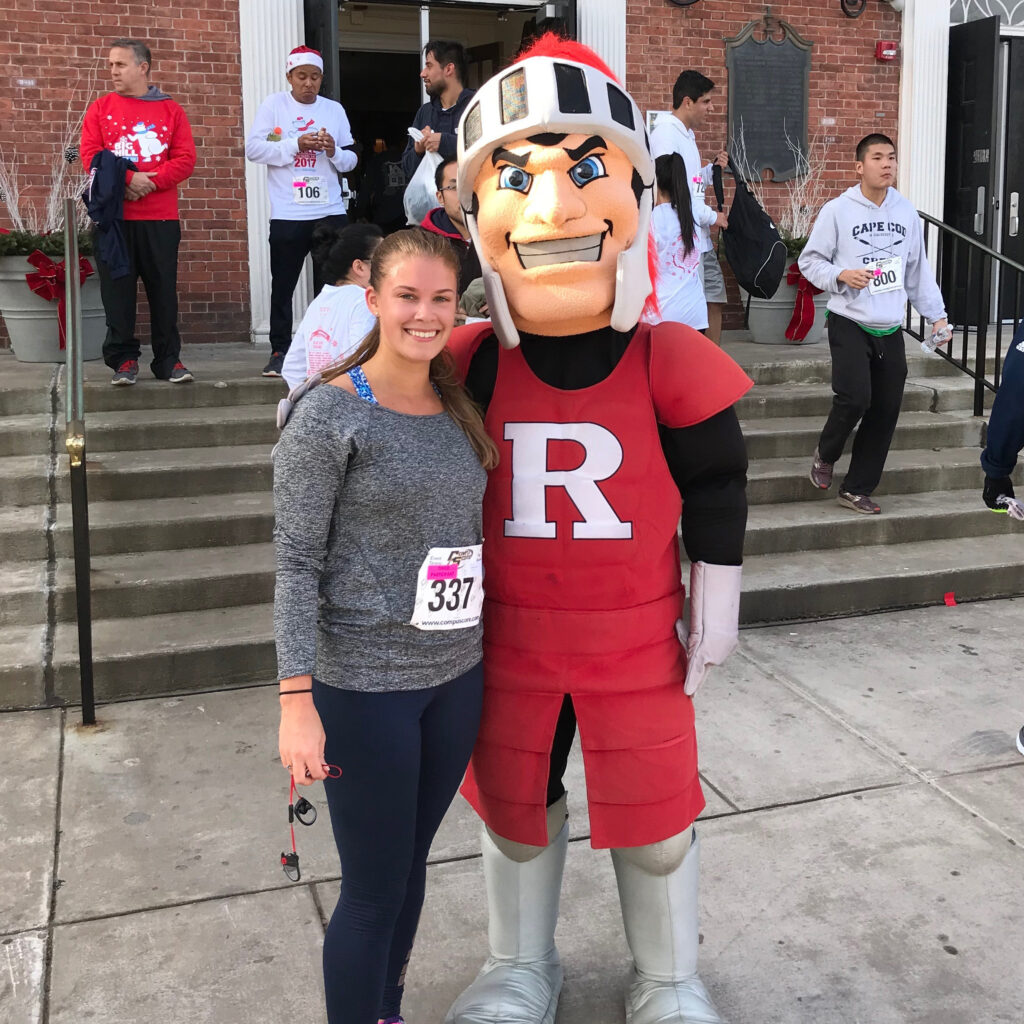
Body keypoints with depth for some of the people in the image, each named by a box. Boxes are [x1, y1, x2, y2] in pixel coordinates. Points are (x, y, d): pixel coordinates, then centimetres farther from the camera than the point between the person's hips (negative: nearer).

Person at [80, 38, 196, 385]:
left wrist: (150, 181, -13)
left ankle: (168, 359, 10)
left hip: (161, 217, -1)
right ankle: (123, 359, 9)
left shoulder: (170, 110, 9)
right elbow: (90, 154, 1)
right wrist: (126, 179, -14)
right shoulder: (100, 108, 11)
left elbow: (185, 158, 0)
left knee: (163, 289, 2)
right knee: (117, 289, 0)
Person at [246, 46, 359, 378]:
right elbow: (253, 149, -7)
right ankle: (280, 351, 10)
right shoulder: (273, 105, 3)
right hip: (287, 214, -2)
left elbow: (350, 161, 11)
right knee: (283, 285, 2)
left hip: (330, 212, 2)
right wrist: (296, 144, -15)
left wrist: (334, 151, -11)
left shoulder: (335, 109, 11)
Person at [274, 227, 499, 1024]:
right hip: (363, 685, -5)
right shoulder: (328, 416, -11)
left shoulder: (459, 408, 6)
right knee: (374, 889, 5)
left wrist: (494, 654, 11)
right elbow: (297, 563, -12)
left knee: (411, 866, 19)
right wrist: (297, 700, -17)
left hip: (457, 675, 6)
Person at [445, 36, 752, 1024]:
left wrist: (715, 601, 1)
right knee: (513, 800, 19)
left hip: (637, 640, -1)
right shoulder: (470, 367, -10)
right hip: (508, 638, 2)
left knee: (653, 808, 13)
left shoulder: (670, 364, -14)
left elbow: (718, 484, -2)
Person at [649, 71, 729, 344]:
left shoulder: (687, 135, 18)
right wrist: (711, 216, -14)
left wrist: (712, 168, 6)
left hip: (701, 238, 10)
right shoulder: (665, 135, -13)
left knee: (714, 301, 14)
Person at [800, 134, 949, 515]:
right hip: (850, 324, -4)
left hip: (891, 330, 5)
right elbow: (809, 260, 0)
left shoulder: (907, 213, 8)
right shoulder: (837, 211, -4)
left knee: (886, 410, 2)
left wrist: (936, 314, 12)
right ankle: (825, 454, 12)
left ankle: (857, 488, 16)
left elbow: (918, 270, 14)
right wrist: (840, 276, -17)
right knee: (855, 397, -20)